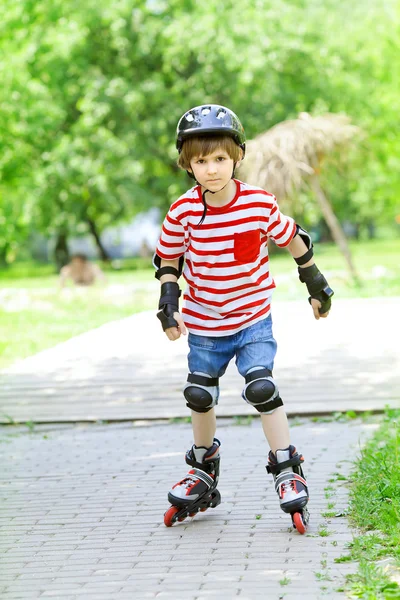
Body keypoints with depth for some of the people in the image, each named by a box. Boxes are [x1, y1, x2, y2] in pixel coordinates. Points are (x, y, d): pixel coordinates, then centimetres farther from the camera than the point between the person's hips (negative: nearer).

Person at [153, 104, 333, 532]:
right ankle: (203, 473, 34)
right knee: (200, 397, 12)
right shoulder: (183, 213, -13)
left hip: (253, 319, -2)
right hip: (204, 324, 2)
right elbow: (168, 260, 3)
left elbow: (292, 239, 3)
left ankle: (288, 473, -4)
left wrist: (316, 285, 11)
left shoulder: (260, 204, -14)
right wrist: (168, 304, -8)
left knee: (262, 389, -17)